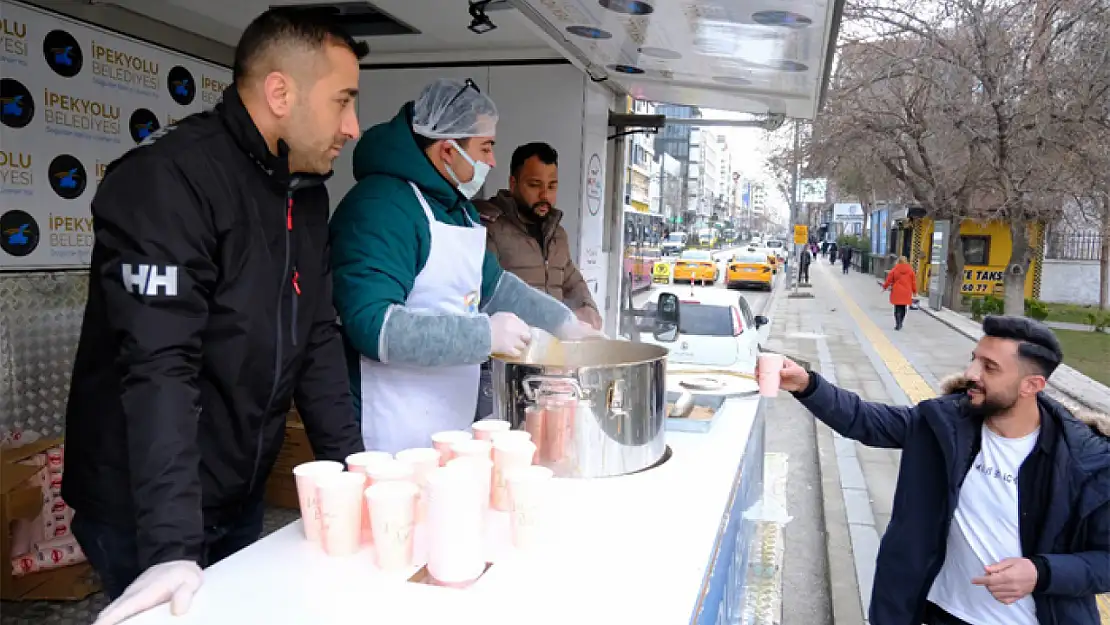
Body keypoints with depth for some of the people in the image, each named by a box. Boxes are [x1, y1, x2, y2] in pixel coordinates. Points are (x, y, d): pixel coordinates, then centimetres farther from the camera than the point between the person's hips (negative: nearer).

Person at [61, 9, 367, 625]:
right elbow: (159, 367, -27)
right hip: (144, 515, -7)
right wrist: (172, 545, -30)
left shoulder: (307, 193, 3)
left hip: (241, 498, 7)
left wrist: (354, 470, -1)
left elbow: (317, 339, 5)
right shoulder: (167, 179, -21)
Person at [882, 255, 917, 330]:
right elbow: (914, 281, 5)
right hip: (906, 293, 1)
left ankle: (898, 324, -5)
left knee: (897, 308, 4)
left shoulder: (895, 270, -4)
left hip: (896, 292, -1)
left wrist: (885, 287, 16)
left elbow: (889, 280, 1)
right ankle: (900, 323, 16)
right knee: (903, 308, 13)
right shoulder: (910, 270, 0)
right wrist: (914, 291, 14)